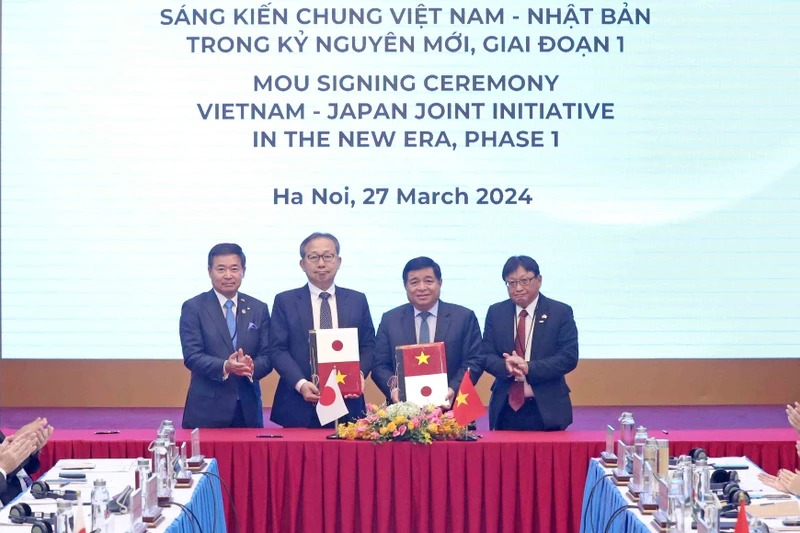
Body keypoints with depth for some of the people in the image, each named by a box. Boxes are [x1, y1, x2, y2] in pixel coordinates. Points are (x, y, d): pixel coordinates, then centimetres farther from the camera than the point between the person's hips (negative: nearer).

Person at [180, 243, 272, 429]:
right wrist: (225, 367, -26)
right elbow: (192, 356, -8)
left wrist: (251, 367, -19)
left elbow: (267, 356, 5)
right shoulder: (193, 308, 1)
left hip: (248, 409, 3)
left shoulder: (259, 309, 10)